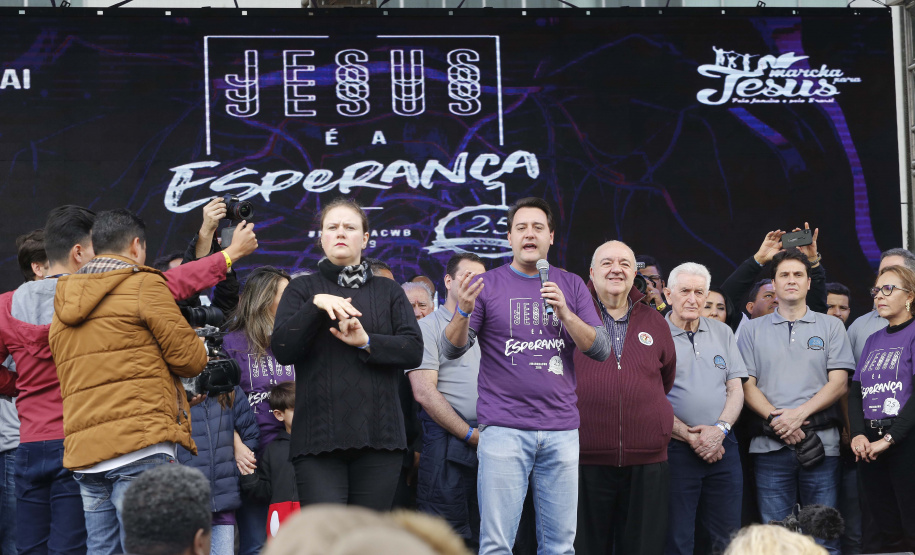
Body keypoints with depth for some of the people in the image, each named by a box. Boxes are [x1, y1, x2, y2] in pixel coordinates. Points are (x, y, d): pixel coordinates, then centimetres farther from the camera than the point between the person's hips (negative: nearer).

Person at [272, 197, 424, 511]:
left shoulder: (389, 292, 17)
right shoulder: (303, 290, 13)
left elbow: (414, 350, 4)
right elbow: (282, 350, -2)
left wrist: (366, 342, -10)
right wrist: (315, 305, -13)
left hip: (379, 436, 2)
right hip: (319, 437, -2)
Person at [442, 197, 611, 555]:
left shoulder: (571, 286, 12)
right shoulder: (487, 285, 6)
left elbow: (601, 350, 4)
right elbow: (452, 350, 0)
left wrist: (565, 313, -11)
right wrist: (463, 312, -19)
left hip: (561, 430, 2)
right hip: (504, 428, -2)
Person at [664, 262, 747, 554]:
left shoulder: (722, 333, 14)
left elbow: (736, 389, 10)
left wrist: (720, 429, -8)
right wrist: (691, 438, -11)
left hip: (723, 446, 4)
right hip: (676, 450, -4)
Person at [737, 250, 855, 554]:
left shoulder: (831, 327, 11)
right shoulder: (753, 330, 13)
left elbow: (838, 382, 2)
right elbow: (747, 385, 6)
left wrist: (800, 413, -11)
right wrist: (775, 419, -11)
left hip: (821, 444, -1)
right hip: (771, 446, 1)